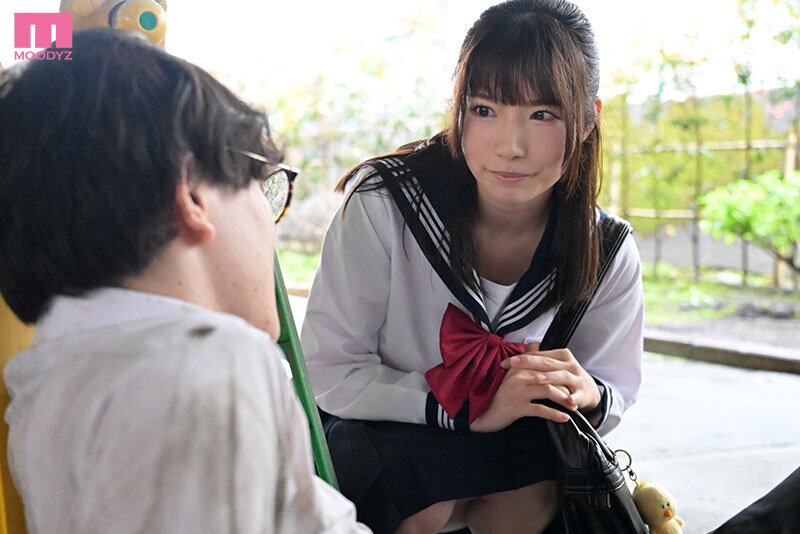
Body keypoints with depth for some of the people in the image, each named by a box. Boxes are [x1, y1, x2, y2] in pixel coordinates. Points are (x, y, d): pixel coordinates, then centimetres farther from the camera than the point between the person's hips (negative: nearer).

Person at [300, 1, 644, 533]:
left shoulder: (609, 253, -12)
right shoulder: (383, 205, -23)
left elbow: (614, 397, 1)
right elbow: (329, 373, -20)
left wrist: (588, 398, -26)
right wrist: (472, 408, -33)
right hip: (367, 443, -2)